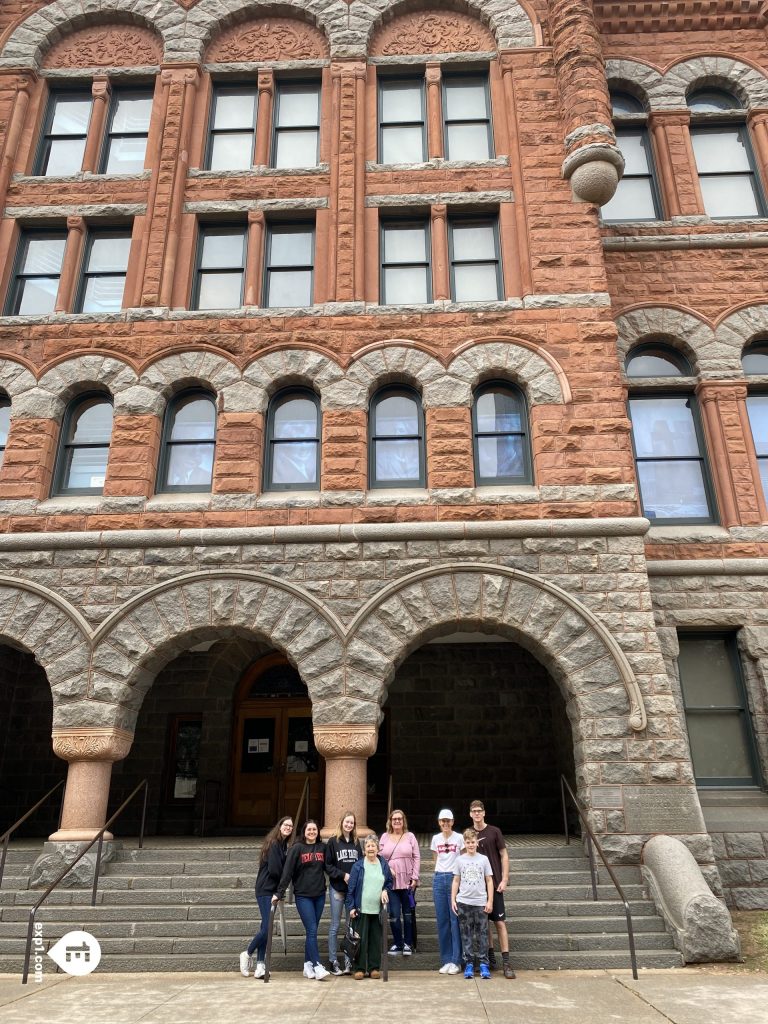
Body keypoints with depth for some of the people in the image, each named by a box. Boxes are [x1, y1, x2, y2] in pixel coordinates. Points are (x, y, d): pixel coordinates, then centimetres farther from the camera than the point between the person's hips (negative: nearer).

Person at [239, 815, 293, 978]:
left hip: (272, 890, 8)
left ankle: (260, 965, 11)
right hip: (266, 890, -8)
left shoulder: (283, 845, 12)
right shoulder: (274, 844, -14)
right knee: (267, 928, -8)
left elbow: (283, 868, 13)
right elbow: (274, 869, -17)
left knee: (266, 928, 8)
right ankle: (247, 954, 12)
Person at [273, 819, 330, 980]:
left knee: (312, 931, 9)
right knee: (312, 931, -8)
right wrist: (279, 893, -14)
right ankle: (317, 966, -6)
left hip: (320, 895, 4)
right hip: (303, 896, -4)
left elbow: (328, 867, 10)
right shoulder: (297, 848, -6)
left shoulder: (322, 847, 5)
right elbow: (287, 871, -10)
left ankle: (308, 965, 18)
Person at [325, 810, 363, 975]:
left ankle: (349, 961, 13)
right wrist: (343, 875, -14)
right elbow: (328, 865, -6)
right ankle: (333, 961, 14)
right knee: (335, 926, 4)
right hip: (337, 889, -3)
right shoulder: (333, 842, -3)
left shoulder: (356, 843, 8)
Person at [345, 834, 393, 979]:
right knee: (361, 940, 2)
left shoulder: (384, 865, 5)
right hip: (362, 909, -2)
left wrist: (385, 890, -5)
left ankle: (374, 968, 18)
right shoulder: (358, 866, -4)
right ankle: (360, 969, 12)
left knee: (376, 940, 8)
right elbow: (351, 888, -3)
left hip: (378, 909, 3)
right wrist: (351, 907, -7)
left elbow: (390, 882, 15)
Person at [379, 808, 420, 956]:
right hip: (390, 881, 1)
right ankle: (397, 943, 16)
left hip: (407, 881, -1)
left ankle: (408, 944, 20)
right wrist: (388, 869, -9)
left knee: (408, 914, 7)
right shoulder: (385, 837, 7)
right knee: (394, 915, 0)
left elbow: (416, 858, 1)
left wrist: (414, 877, -5)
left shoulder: (410, 836, 3)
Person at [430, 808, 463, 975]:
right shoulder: (436, 839, 8)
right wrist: (440, 874, 10)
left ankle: (455, 961, 5)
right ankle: (446, 960, 14)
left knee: (455, 919, -3)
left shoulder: (459, 838, -1)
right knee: (442, 920, 6)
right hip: (439, 879, 3)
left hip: (455, 878, -3)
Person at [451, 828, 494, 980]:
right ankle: (469, 963, 12)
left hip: (480, 902, 0)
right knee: (466, 934, 5)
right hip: (463, 902, 1)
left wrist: (490, 901, 0)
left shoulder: (483, 859, 2)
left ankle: (483, 964, 9)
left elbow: (489, 881, 4)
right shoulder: (460, 860, 3)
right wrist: (453, 900, 2)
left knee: (482, 933, 1)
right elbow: (456, 881, 7)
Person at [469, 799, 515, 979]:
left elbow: (504, 856, -2)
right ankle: (490, 959, 19)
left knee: (500, 922, -4)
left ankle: (506, 962, -1)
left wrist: (504, 879, -7)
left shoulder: (494, 832, -3)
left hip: (494, 884, -3)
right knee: (484, 922, 9)